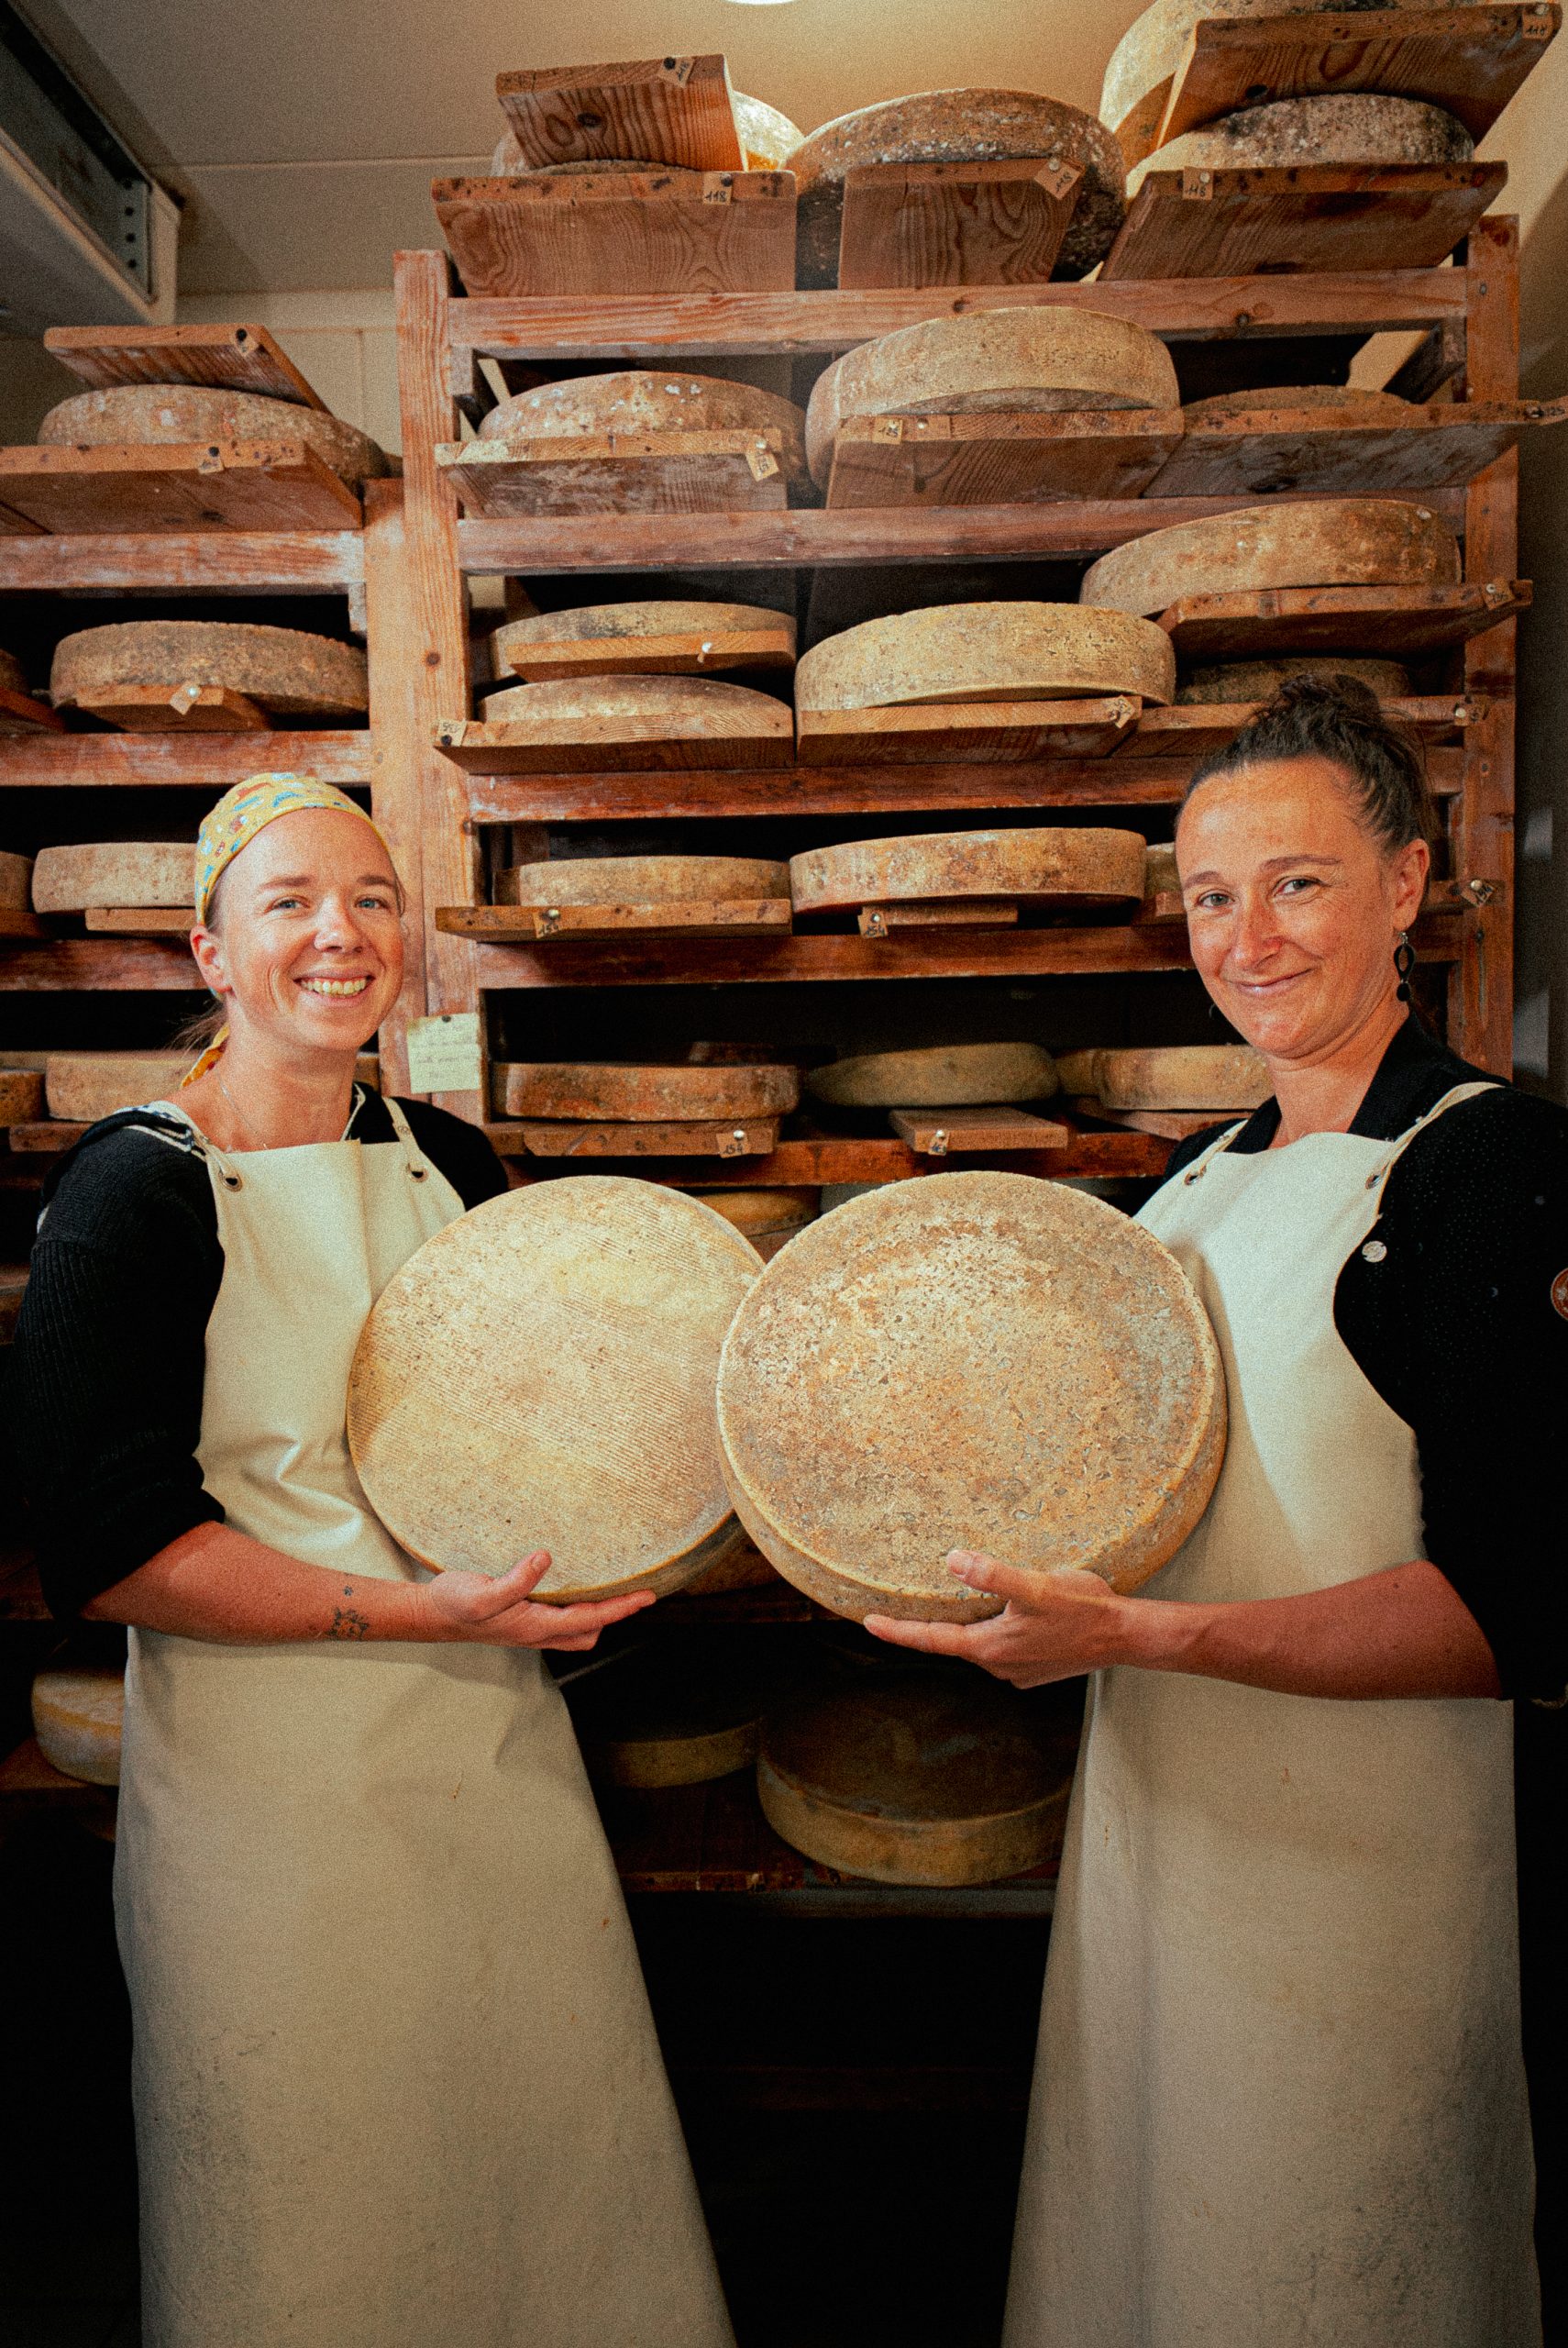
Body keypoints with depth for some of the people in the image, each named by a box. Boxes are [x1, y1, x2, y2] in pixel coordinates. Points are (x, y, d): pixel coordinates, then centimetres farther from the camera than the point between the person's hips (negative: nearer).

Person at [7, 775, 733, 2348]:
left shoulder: (449, 1163, 5)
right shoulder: (136, 1188, -12)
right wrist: (418, 1610, -21)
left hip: (498, 1743, 5)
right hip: (272, 1786, -5)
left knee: (559, 2161, 19)